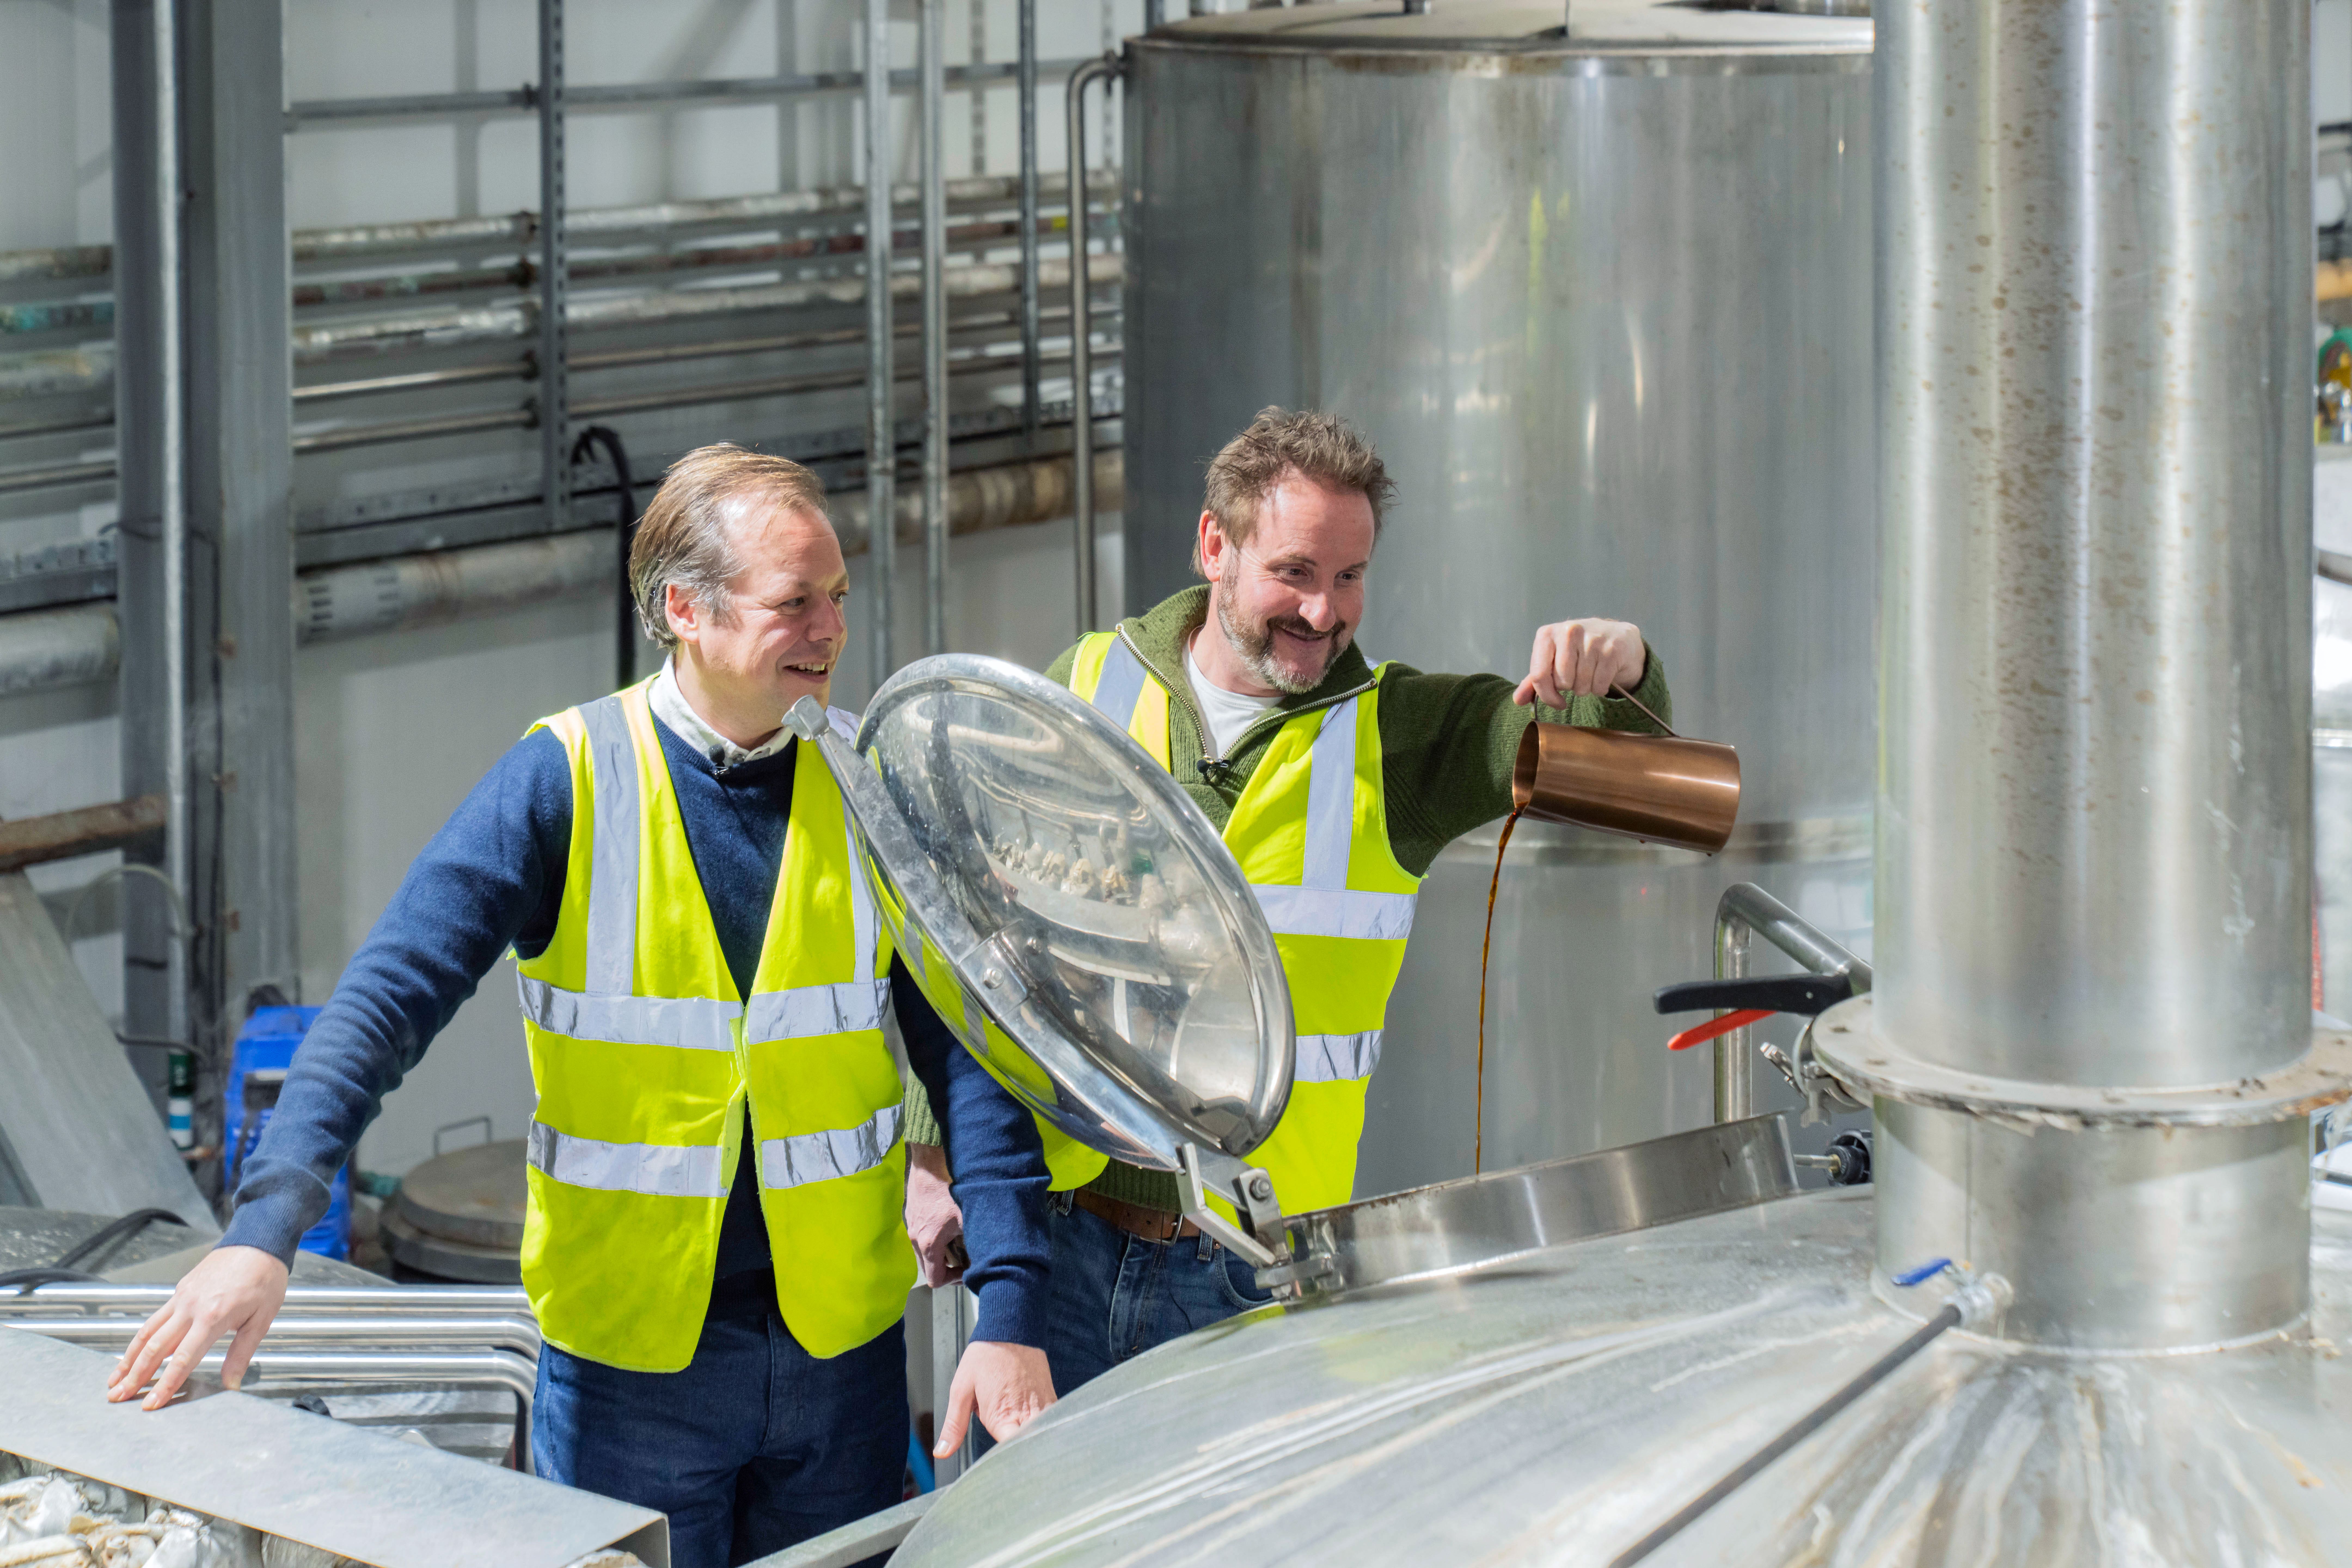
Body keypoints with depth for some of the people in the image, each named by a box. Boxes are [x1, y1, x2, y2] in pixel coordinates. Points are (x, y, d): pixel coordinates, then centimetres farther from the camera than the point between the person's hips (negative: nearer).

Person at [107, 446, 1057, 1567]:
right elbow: (390, 998, -16)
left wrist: (1011, 1307, -12)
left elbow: (964, 1050, -2)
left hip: (844, 1348, 2)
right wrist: (267, 1224, -30)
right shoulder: (566, 783, -9)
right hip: (628, 1352, -2)